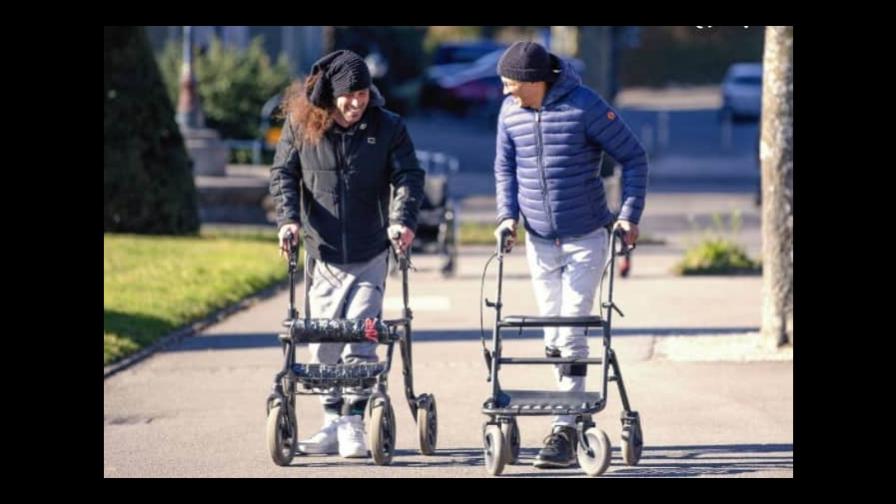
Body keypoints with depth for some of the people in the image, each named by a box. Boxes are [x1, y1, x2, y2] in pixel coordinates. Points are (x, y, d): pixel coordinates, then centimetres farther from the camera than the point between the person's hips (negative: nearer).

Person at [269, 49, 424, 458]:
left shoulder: (387, 127, -2)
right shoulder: (301, 124, 0)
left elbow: (409, 176, -3)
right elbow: (283, 174, 5)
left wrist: (403, 219, -20)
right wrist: (289, 217, -11)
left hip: (369, 255, -2)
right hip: (322, 252, 2)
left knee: (359, 339, -9)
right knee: (323, 343, 4)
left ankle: (354, 423, -3)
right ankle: (333, 423, 14)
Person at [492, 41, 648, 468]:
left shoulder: (584, 106, -16)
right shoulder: (510, 112, -1)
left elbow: (633, 157, -7)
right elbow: (505, 167, 14)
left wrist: (629, 214, -11)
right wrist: (508, 214, 0)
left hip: (586, 239, -5)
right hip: (539, 241, 5)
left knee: (571, 335, -10)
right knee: (552, 337, 9)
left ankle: (564, 432, -10)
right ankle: (575, 413, 22)